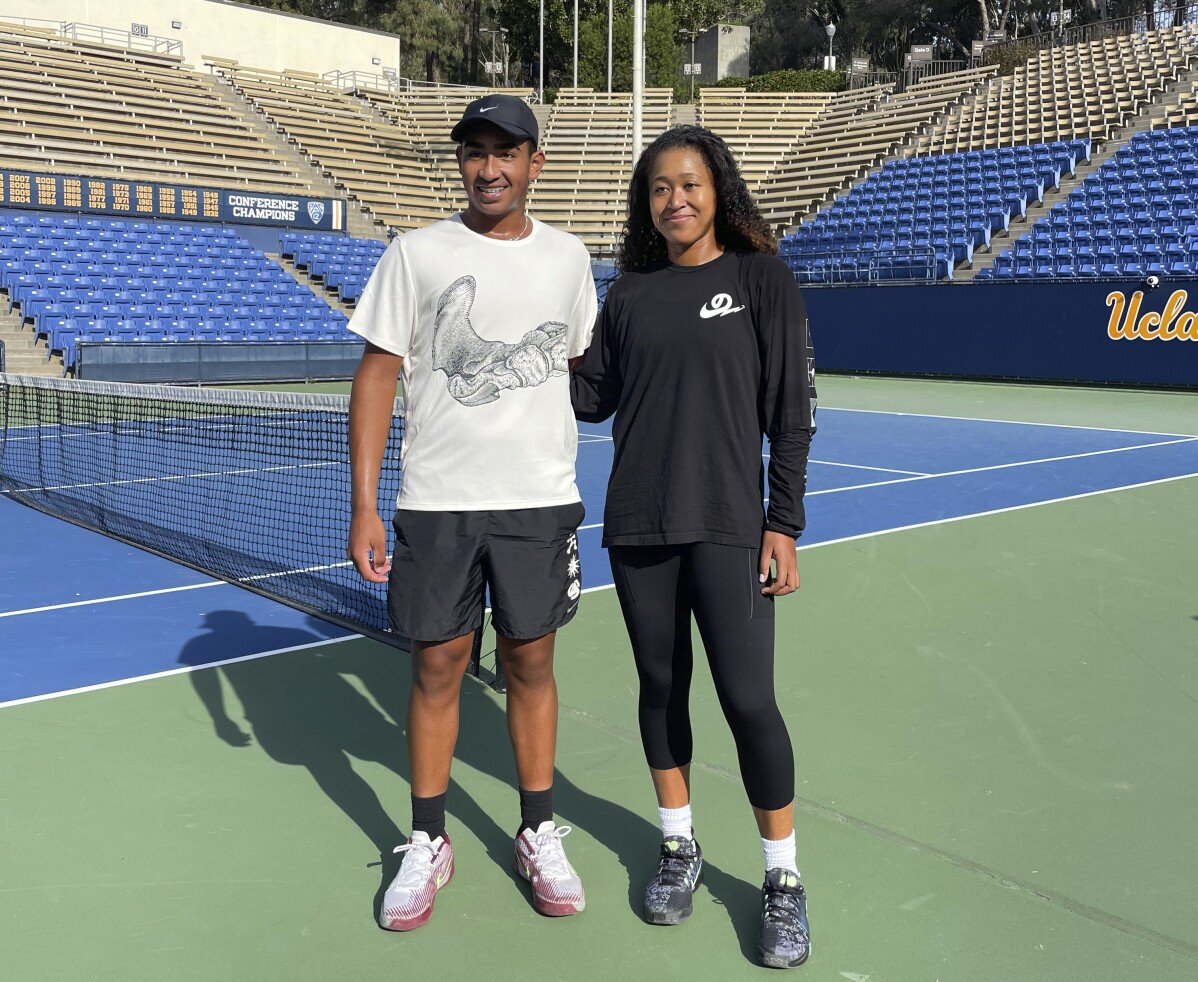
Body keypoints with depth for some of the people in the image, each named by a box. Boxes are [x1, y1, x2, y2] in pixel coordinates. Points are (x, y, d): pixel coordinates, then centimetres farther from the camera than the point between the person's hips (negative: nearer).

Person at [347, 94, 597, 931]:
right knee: (437, 667, 6)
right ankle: (427, 845, 22)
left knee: (531, 663, 9)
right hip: (437, 501, -1)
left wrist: (584, 492, 10)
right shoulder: (417, 255, -1)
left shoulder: (567, 257, 7)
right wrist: (364, 505, -8)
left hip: (541, 500, 2)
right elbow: (378, 377, -2)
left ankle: (539, 836, 25)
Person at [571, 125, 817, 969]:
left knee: (748, 699, -5)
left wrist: (784, 526, -7)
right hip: (637, 526, 4)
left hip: (728, 527, -3)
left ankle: (784, 880, 14)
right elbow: (594, 397, 12)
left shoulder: (762, 279, -1)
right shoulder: (630, 292, 9)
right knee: (660, 683, 12)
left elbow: (792, 411, -2)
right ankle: (680, 849, 31)